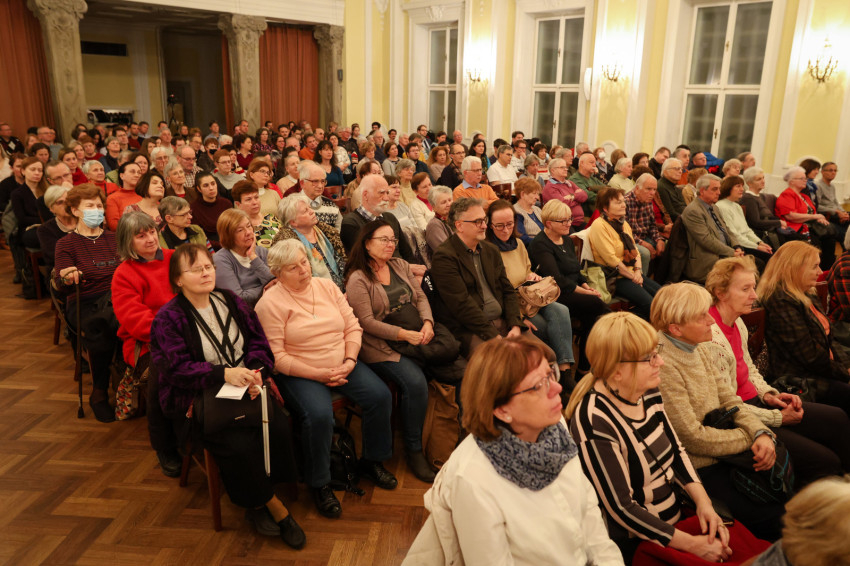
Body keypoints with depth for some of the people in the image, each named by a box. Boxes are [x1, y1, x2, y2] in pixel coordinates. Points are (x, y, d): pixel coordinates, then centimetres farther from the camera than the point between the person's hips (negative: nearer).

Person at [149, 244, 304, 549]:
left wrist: (255, 371, -13)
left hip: (245, 387, 4)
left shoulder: (230, 301, 10)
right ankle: (274, 507, -4)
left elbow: (258, 341, 8)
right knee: (240, 444, -28)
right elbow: (176, 368, -14)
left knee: (278, 429, -22)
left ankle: (257, 502, 0)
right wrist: (224, 373, -26)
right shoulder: (168, 318, -4)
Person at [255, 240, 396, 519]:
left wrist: (350, 361, -10)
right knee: (319, 415, -31)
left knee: (380, 395, -14)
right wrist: (318, 374, -18)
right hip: (299, 374, -5)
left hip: (342, 366, 5)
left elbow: (353, 326, 6)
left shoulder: (327, 286, 7)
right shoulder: (270, 303, -9)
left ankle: (371, 461, 11)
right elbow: (275, 357, -14)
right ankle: (319, 484, -6)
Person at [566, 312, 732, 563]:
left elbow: (676, 449, 11)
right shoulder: (595, 420, -26)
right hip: (635, 545, -7)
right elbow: (621, 508, -23)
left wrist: (703, 500, -5)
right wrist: (693, 544, -17)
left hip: (676, 518, 7)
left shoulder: (648, 392, -2)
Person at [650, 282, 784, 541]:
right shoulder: (663, 365, -24)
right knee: (771, 517, -12)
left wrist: (761, 433, -11)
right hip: (698, 469, -9)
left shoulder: (697, 349, 5)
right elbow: (693, 437, -20)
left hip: (721, 456, 9)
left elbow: (729, 399, 7)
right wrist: (750, 439, -10)